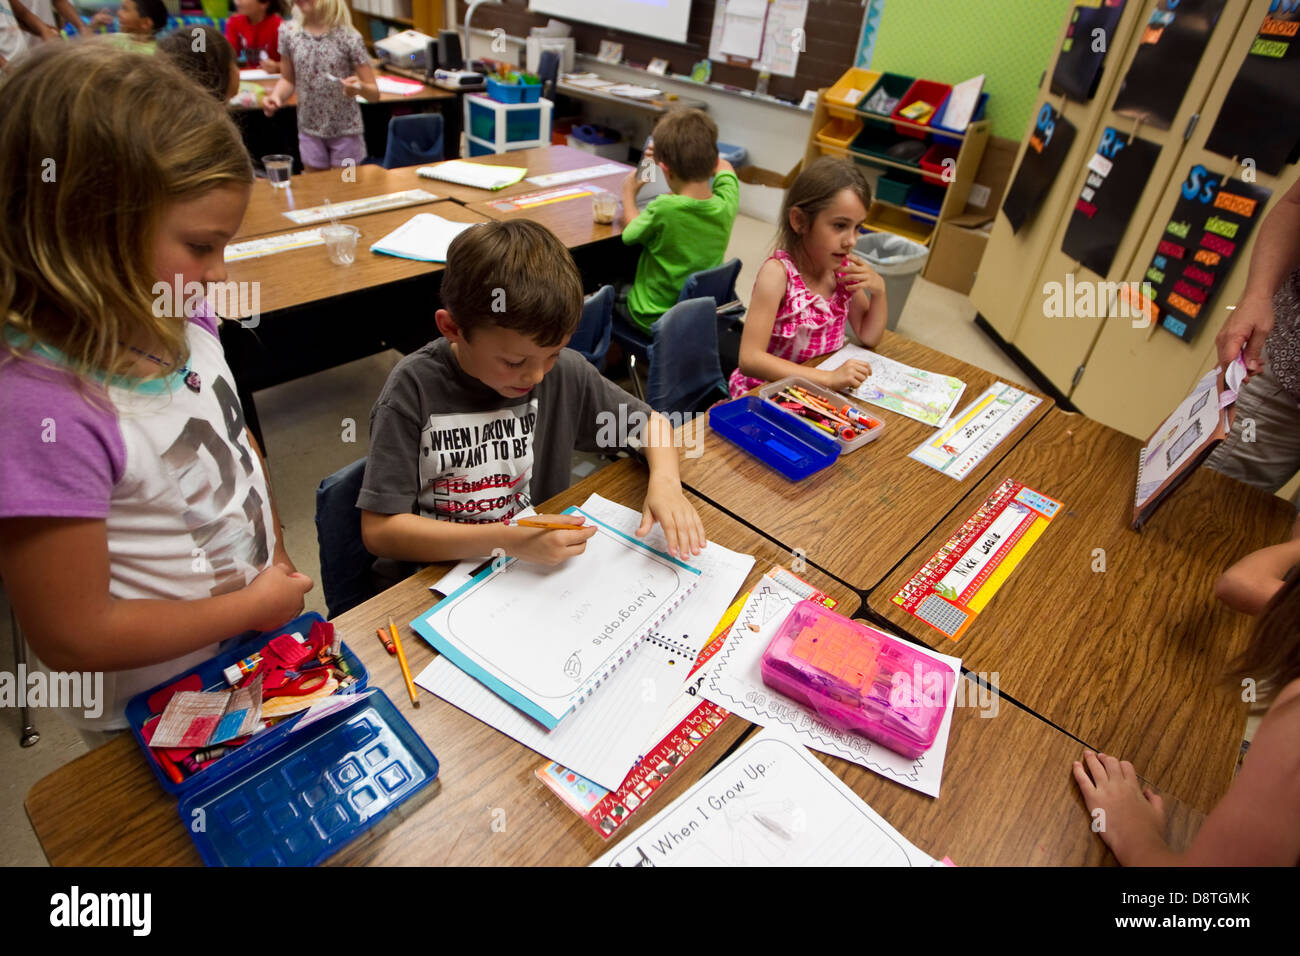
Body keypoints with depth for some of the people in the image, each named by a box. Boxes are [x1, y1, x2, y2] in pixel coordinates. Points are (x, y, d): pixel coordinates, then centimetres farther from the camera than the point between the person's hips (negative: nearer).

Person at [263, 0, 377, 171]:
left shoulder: (348, 37, -12)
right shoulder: (288, 32, -2)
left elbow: (374, 93, -10)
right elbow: (288, 79, 9)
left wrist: (359, 87, -31)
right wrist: (276, 96, -11)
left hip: (345, 131, -3)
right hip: (309, 130, 3)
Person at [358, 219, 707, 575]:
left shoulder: (565, 372, -7)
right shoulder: (415, 389, -17)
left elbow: (651, 422, 7)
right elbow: (378, 530, -18)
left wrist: (664, 480, -14)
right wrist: (506, 541, -27)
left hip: (539, 570, 2)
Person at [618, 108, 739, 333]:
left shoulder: (663, 208, -29)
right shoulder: (727, 204, -14)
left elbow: (630, 233, -6)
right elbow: (723, 166, 11)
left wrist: (629, 194, 11)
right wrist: (687, 155, 16)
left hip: (653, 320, -5)